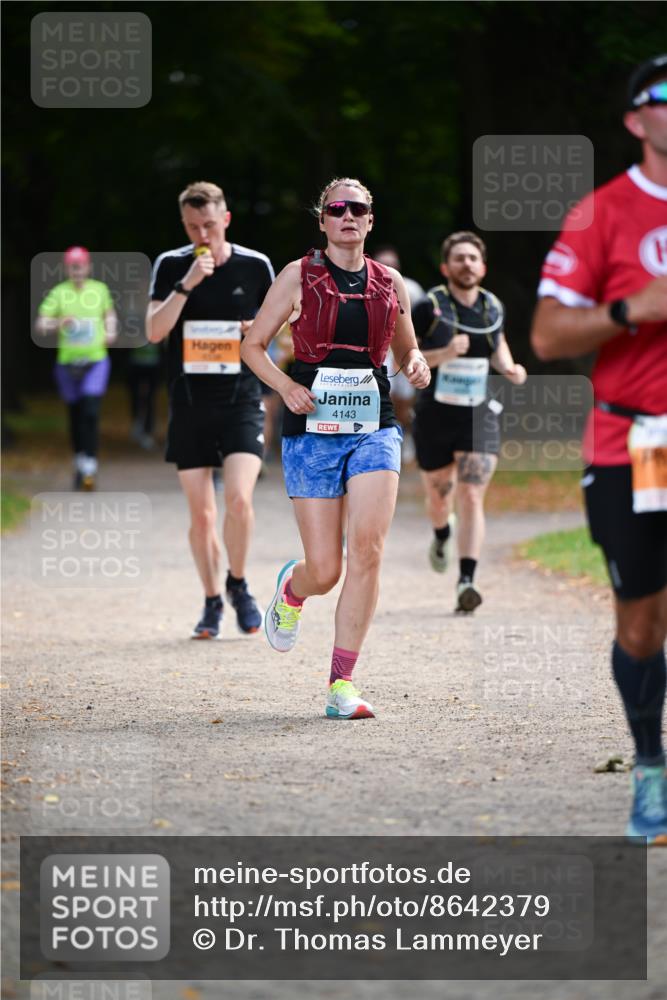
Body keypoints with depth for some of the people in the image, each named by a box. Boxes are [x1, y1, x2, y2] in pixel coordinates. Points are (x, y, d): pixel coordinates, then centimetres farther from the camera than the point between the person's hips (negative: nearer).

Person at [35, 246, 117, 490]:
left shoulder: (100, 289, 4)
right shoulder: (59, 293, -3)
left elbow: (110, 313, 23)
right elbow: (40, 326, -8)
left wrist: (110, 331, 4)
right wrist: (57, 323, -27)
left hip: (96, 361, -1)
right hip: (68, 362, 1)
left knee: (91, 413, -15)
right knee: (75, 415, 10)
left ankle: (90, 467, -14)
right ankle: (79, 460, 29)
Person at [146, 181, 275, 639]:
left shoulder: (255, 266, 1)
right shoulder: (171, 266, 0)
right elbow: (154, 331, -11)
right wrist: (187, 284, -21)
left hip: (242, 401, -1)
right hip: (190, 403, 1)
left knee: (239, 499, -17)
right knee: (201, 513, 4)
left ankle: (238, 585, 8)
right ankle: (212, 602, 20)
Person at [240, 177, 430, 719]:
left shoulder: (389, 283, 11)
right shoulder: (299, 276, 3)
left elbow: (407, 349, 25)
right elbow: (253, 345, 7)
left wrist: (417, 366, 2)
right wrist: (287, 387, -10)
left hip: (373, 426, 2)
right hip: (312, 429, -2)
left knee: (368, 549, -17)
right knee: (324, 570, -4)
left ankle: (341, 684, -10)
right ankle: (291, 589, 37)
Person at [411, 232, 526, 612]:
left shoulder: (493, 308, 3)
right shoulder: (429, 308, -10)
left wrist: (509, 368, 4)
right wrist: (444, 354, -26)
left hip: (480, 419, 1)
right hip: (435, 419, -1)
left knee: (472, 499, -13)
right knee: (439, 498, 16)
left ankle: (467, 581, -18)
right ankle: (442, 536, 53)